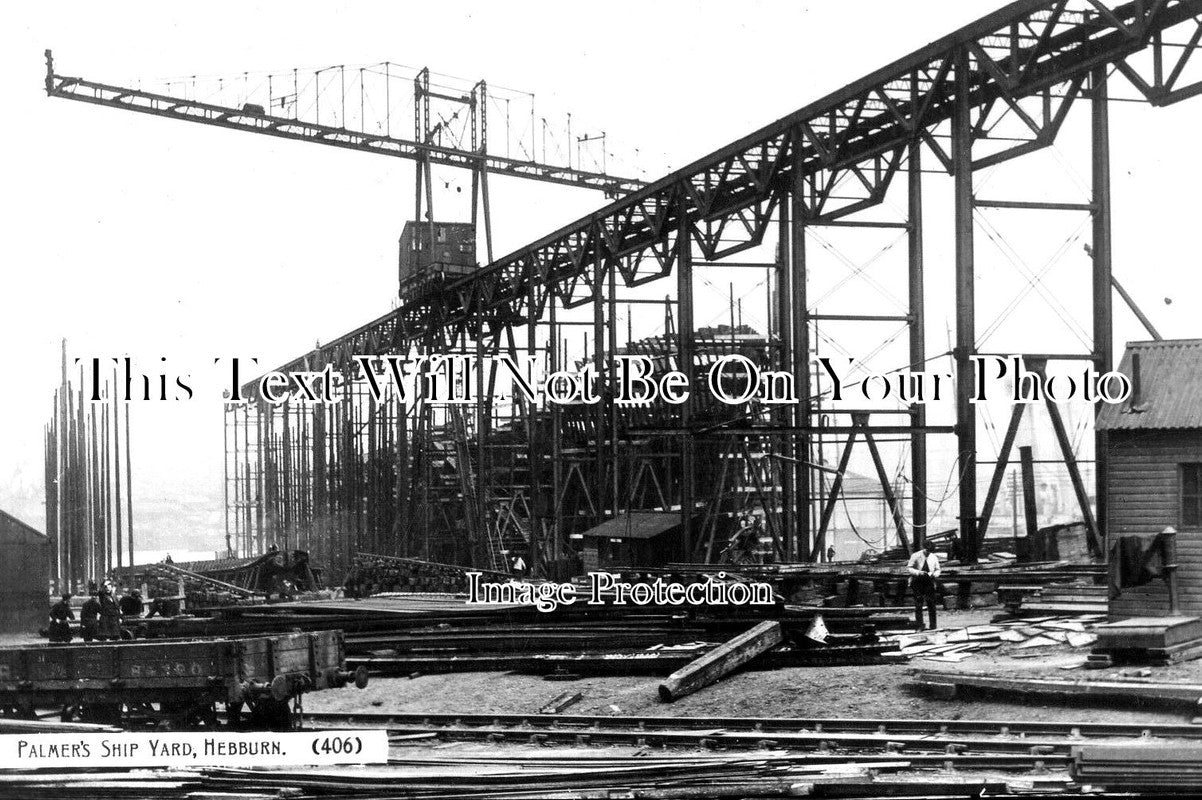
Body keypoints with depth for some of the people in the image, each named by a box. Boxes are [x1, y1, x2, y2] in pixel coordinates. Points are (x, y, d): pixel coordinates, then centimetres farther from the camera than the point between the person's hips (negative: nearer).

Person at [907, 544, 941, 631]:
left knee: (931, 604, 0)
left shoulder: (934, 558, 8)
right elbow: (908, 568, -4)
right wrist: (918, 572, -19)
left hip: (929, 582, 3)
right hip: (917, 583, -3)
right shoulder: (916, 556, -2)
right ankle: (919, 626, -2)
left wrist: (934, 574, -8)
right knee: (918, 605, -4)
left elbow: (937, 570, 16)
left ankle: (933, 626, 6)